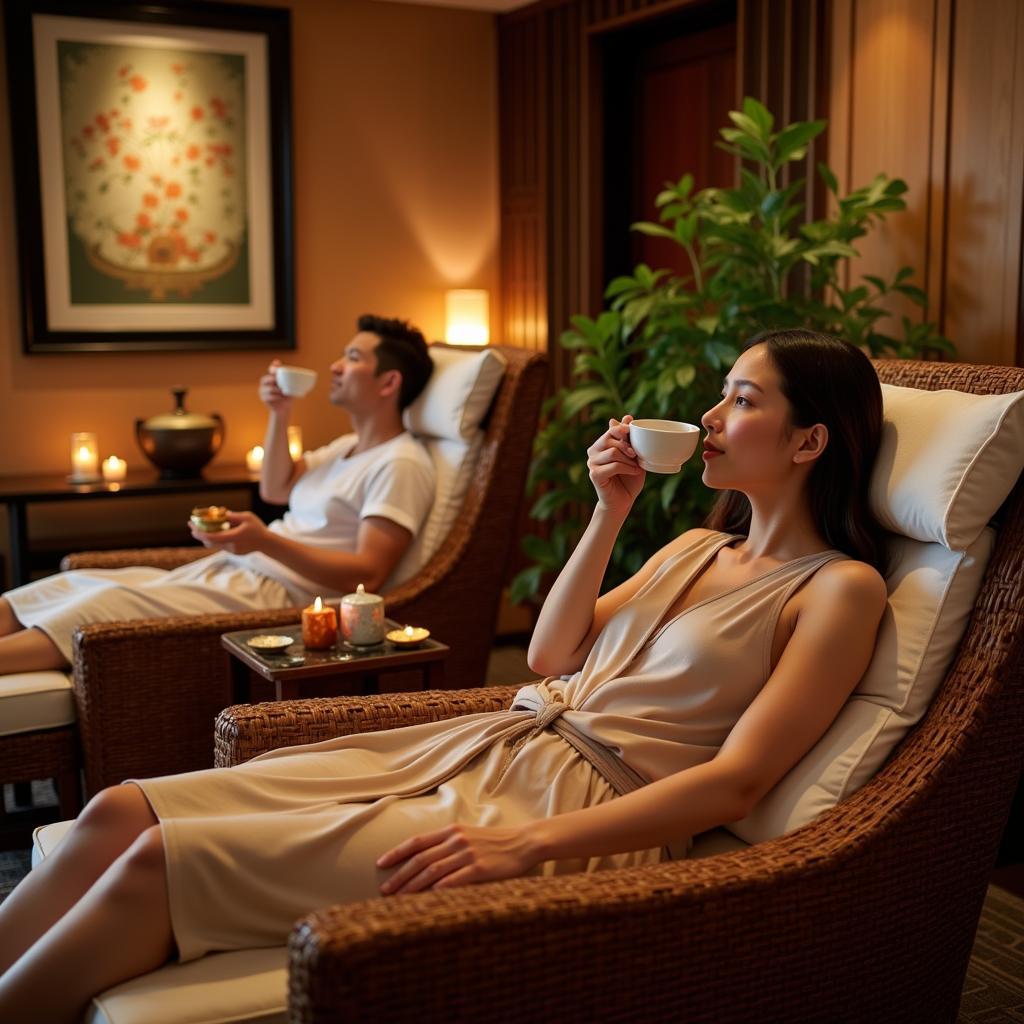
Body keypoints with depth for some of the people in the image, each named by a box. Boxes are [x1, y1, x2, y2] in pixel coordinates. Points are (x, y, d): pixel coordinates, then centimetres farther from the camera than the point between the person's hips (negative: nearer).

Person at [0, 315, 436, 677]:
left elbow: (368, 575, -19)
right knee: (73, 583, -2)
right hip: (228, 572, 10)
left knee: (108, 604, -25)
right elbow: (275, 489, 28)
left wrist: (265, 541, -28)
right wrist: (279, 414, 12)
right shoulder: (348, 447, 21)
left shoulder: (400, 464, -10)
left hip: (276, 595, -9)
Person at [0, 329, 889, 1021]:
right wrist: (608, 515, 8)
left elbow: (737, 780, -14)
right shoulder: (697, 549, 20)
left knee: (162, 858, -19)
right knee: (121, 814, -8)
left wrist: (527, 845, -22)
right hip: (494, 745, 7)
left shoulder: (840, 587, -3)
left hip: (580, 812, -7)